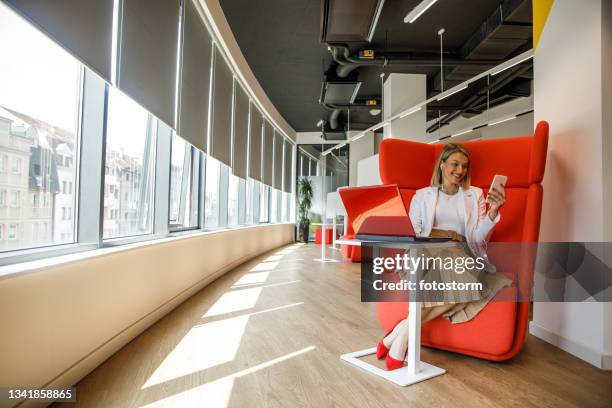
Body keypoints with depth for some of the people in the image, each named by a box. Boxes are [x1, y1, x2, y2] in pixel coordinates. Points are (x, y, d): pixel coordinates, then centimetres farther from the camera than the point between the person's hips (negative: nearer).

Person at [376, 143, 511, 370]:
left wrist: (493, 211, -10)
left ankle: (406, 327, -30)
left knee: (464, 286, -35)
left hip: (459, 253, 2)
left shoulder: (475, 195, 19)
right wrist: (438, 235, -12)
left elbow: (478, 238, 7)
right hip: (428, 251, -2)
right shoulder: (423, 195, 17)